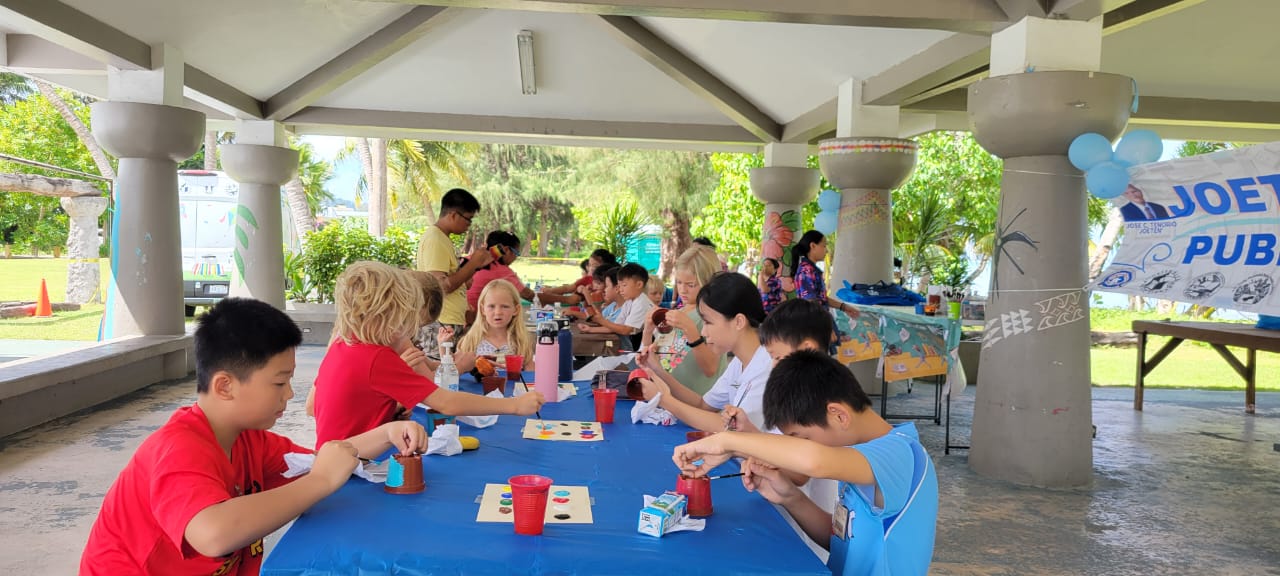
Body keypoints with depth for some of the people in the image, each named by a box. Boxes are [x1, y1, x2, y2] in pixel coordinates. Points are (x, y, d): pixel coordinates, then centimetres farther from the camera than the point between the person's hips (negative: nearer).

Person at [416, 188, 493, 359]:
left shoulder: (442, 239, 16)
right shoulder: (434, 240, -14)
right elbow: (442, 286, -22)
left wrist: (477, 264, 8)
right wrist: (473, 263, -14)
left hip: (451, 322, 10)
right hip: (441, 324, -10)